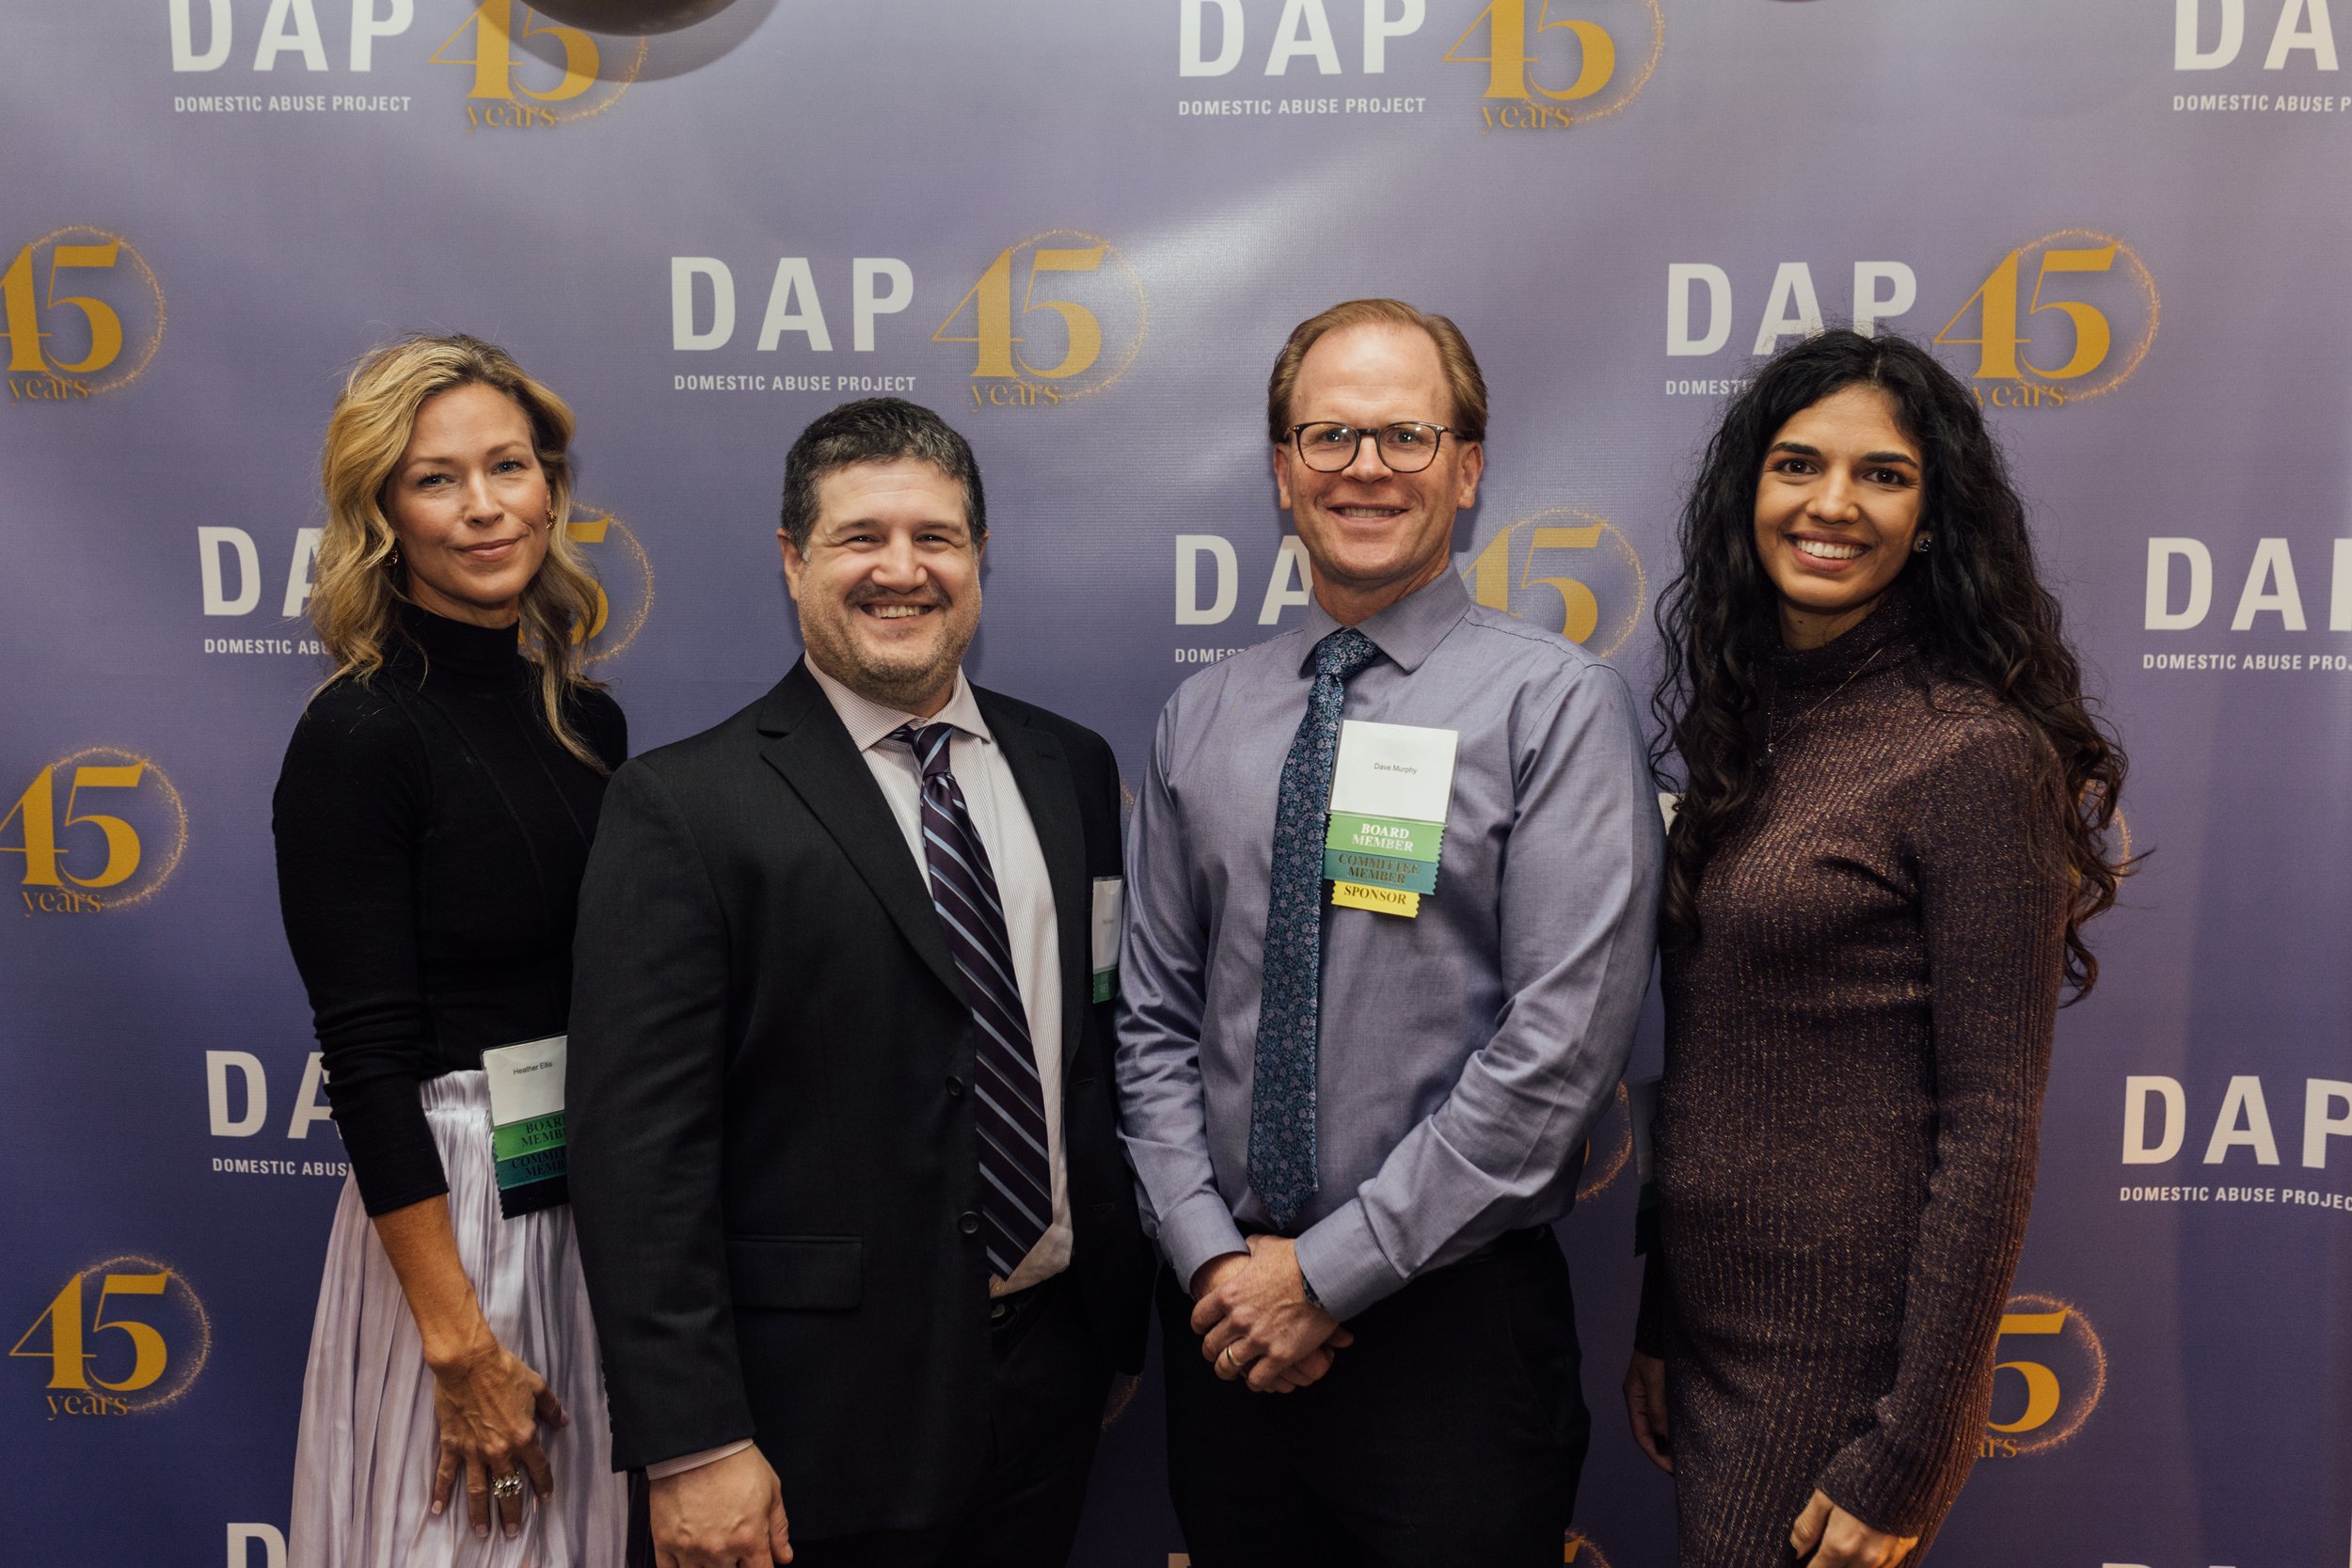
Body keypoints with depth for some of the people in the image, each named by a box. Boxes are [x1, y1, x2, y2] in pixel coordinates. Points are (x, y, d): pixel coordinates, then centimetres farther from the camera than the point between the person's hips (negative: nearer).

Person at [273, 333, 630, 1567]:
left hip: (608, 1195, 6)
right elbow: (367, 1059, -16)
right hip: (449, 1202, -6)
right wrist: (460, 1345, -16)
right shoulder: (358, 737, -13)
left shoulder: (588, 719, 6)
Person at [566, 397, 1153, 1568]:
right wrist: (691, 1448, -16)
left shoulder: (1072, 769, 5)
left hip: (1054, 1375, 5)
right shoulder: (683, 805, -11)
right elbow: (638, 1150, -14)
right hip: (831, 1410, -4)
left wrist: (1125, 1314, 12)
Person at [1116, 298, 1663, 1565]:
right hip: (1228, 1316, 4)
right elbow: (1155, 1019, 6)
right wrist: (1215, 1254, -6)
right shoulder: (1199, 719, 5)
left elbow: (1563, 1043, -15)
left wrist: (1328, 1268, -13)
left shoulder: (1556, 703, -8)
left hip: (1454, 1318, -3)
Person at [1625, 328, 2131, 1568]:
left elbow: (1991, 1129, -16)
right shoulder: (1746, 724, 6)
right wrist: (1655, 1327, 11)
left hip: (1842, 1366, -7)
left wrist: (1903, 1457, -15)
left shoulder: (1974, 753, -15)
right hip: (1710, 1326, 7)